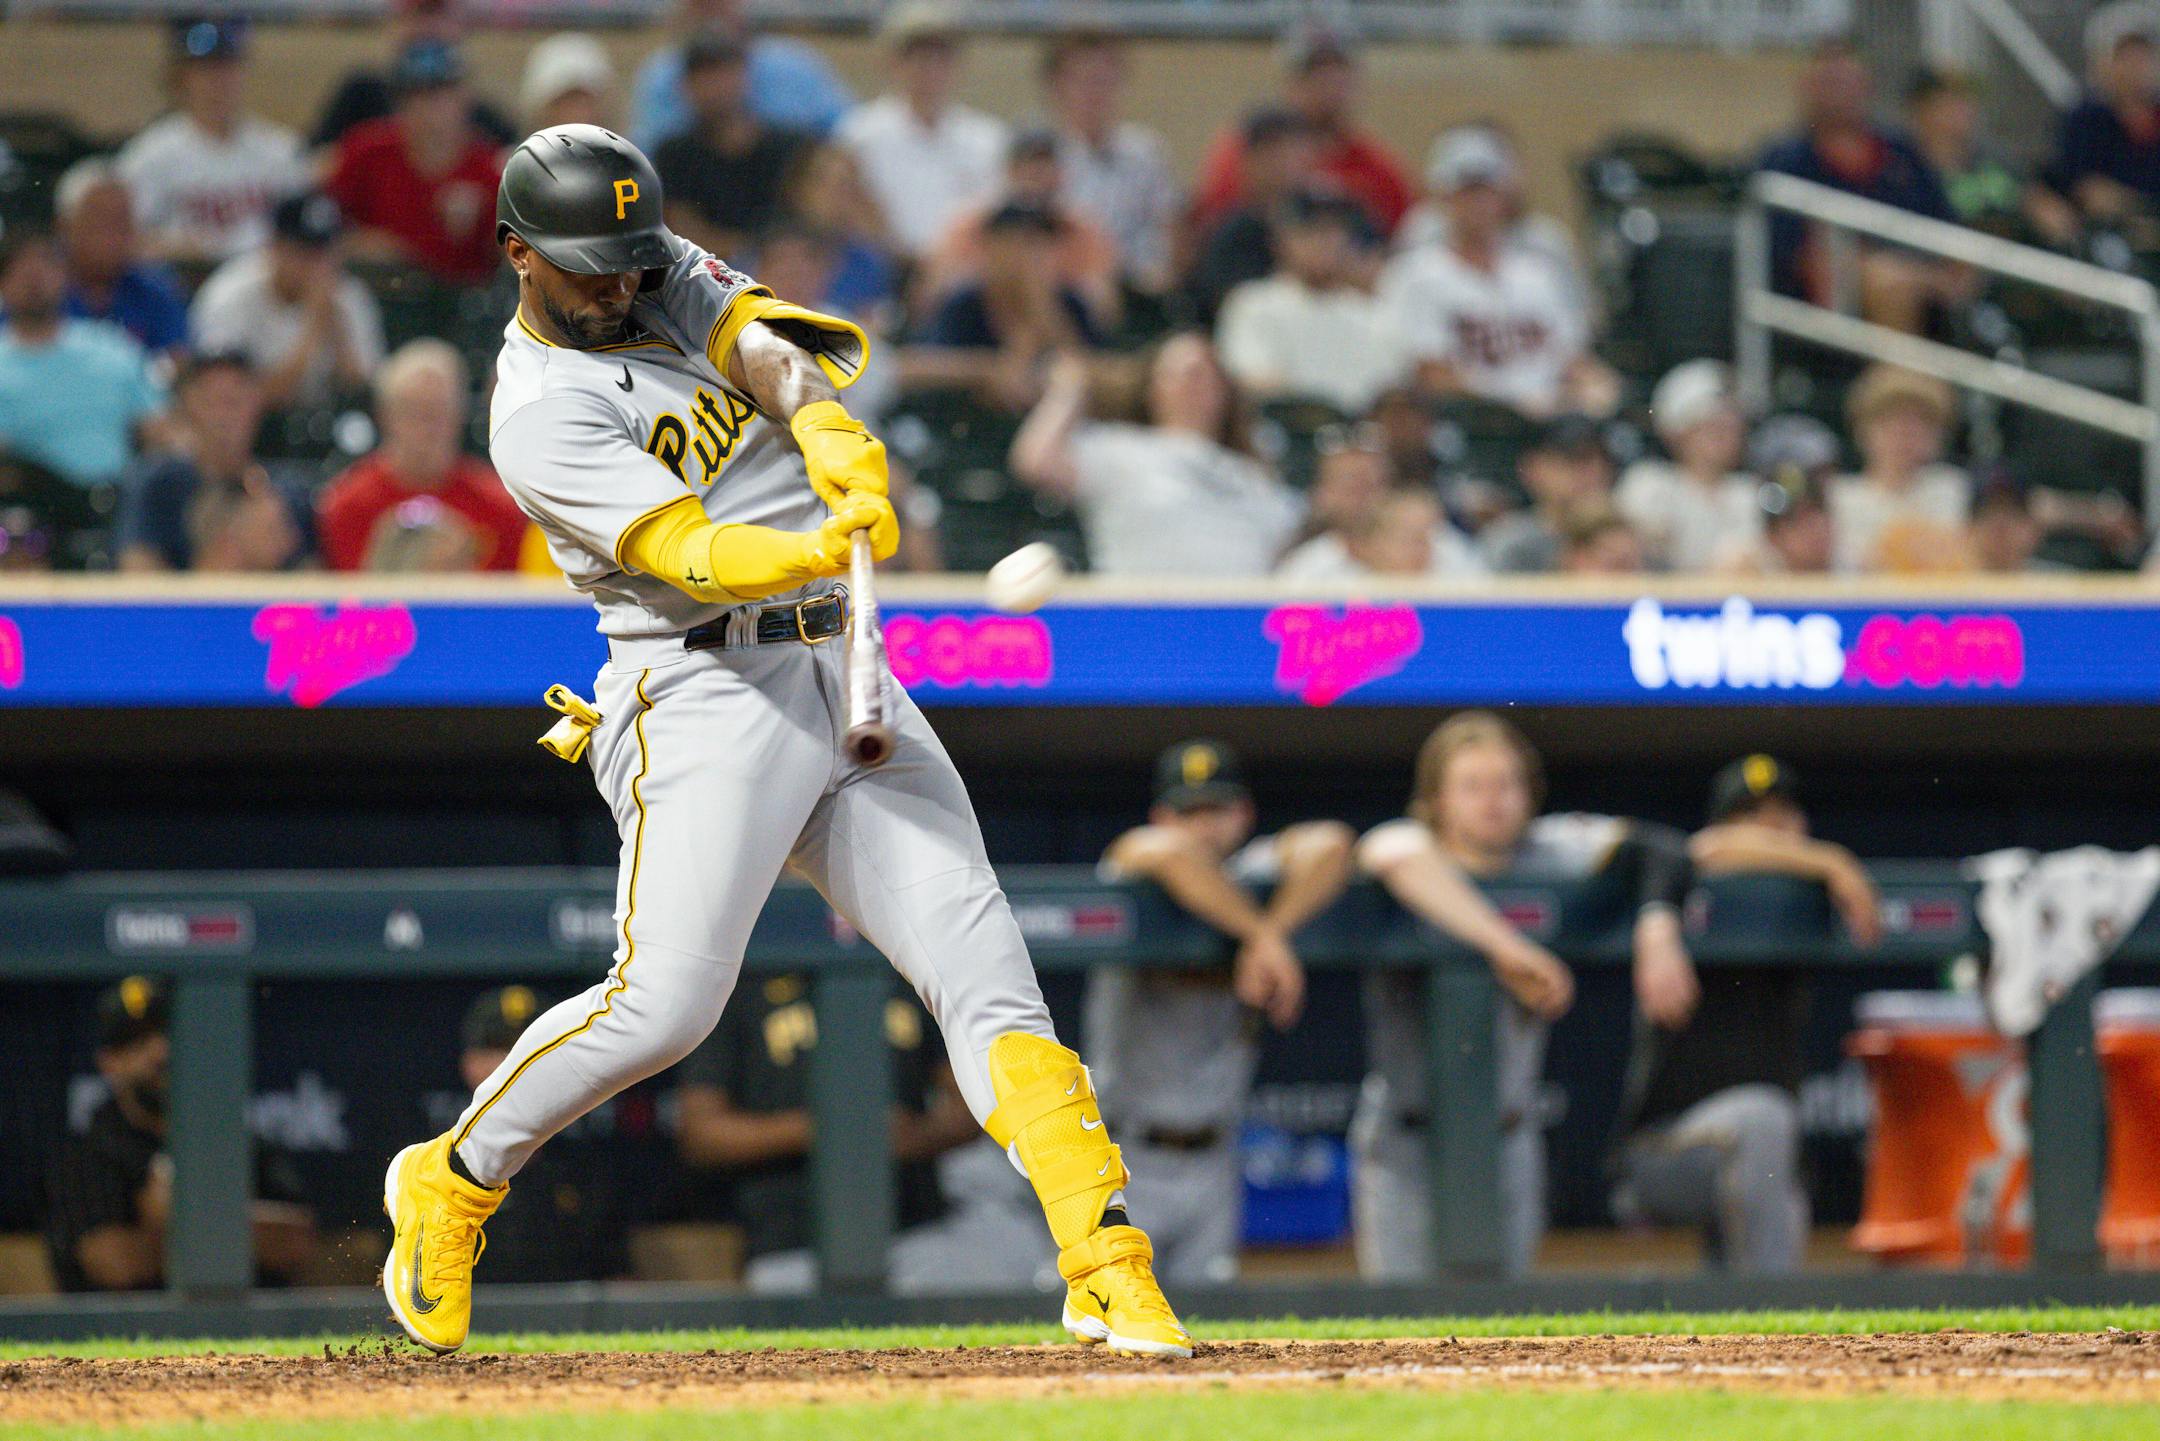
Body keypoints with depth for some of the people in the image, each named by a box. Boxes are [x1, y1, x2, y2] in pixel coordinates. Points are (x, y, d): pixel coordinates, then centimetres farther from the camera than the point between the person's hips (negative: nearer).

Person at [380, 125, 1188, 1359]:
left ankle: (1110, 1271, -10)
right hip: (707, 693, -6)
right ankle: (453, 1183, 11)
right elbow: (688, 554, -22)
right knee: (665, 1003, -14)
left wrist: (830, 435, -28)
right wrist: (813, 549, -42)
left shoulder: (669, 277, 13)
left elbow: (762, 343, -6)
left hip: (845, 677, 6)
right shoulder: (543, 420, -10)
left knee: (984, 966, -4)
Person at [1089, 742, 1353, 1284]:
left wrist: (1270, 937, -22)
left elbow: (1328, 845, -13)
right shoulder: (1129, 880, -5)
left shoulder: (1252, 878, 5)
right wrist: (1263, 935, -26)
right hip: (1126, 1159, -3)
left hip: (1212, 1163, 3)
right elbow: (1167, 851, -28)